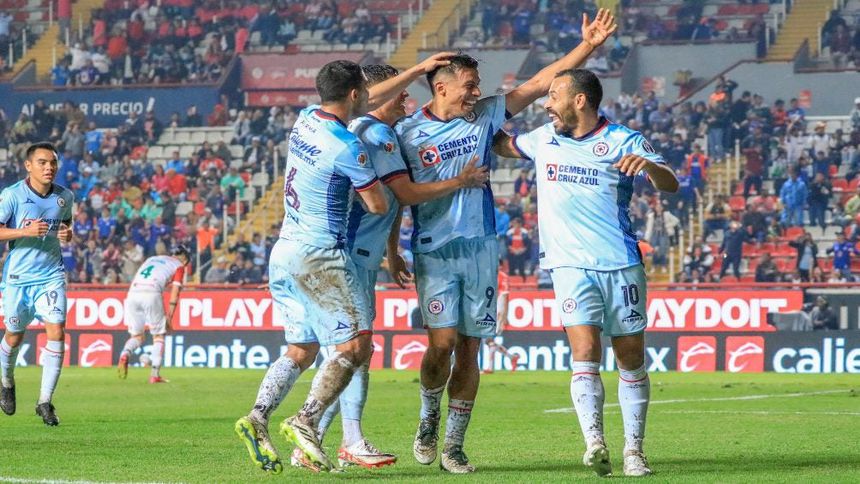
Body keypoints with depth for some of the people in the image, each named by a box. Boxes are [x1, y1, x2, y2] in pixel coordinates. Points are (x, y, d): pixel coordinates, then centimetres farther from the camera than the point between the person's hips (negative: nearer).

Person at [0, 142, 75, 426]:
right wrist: (26, 231, -24)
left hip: (51, 276, 2)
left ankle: (45, 401, -8)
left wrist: (67, 234, -2)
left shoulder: (65, 197, 3)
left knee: (56, 331, -14)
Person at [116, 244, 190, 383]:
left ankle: (125, 355, -16)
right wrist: (169, 318, 4)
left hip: (132, 293, 4)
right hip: (152, 294, -4)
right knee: (158, 336, 11)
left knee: (137, 336, 16)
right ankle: (155, 374, 1)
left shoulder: (151, 259, 33)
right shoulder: (179, 266, 17)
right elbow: (175, 292, 6)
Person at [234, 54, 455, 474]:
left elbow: (370, 101, 24)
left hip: (284, 250, 9)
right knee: (355, 346, -7)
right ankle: (306, 421, -19)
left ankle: (258, 417, -6)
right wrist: (371, 177, 15)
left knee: (300, 352, 12)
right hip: (320, 257, -9)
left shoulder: (306, 119, 9)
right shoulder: (347, 147, -16)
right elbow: (379, 206, -7)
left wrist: (420, 69, 27)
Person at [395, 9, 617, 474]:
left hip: (480, 248, 3)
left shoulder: (484, 116, 6)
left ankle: (454, 446, 11)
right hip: (433, 252, -3)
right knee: (442, 342, -13)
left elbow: (540, 83, 7)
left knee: (469, 350, 3)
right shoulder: (406, 133, -3)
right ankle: (428, 418, 15)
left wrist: (588, 45, 2)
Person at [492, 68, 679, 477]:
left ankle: (634, 450, 11)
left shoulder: (624, 141, 0)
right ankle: (594, 443, -27)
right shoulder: (545, 138, 14)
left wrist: (648, 165, -29)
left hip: (621, 265, -2)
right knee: (585, 353, -16)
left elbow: (671, 186, -10)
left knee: (631, 361, 2)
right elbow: (503, 144, 34)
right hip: (571, 265, 2)